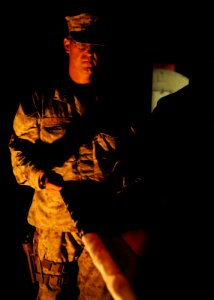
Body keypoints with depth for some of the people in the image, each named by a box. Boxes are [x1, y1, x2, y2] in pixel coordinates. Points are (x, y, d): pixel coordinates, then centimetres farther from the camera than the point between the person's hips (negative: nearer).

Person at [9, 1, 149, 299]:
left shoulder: (116, 106, 9)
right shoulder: (41, 99, 5)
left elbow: (134, 162, 7)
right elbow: (19, 151, 1)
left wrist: (122, 194, -11)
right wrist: (48, 182, -14)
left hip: (104, 226, 1)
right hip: (52, 224, -1)